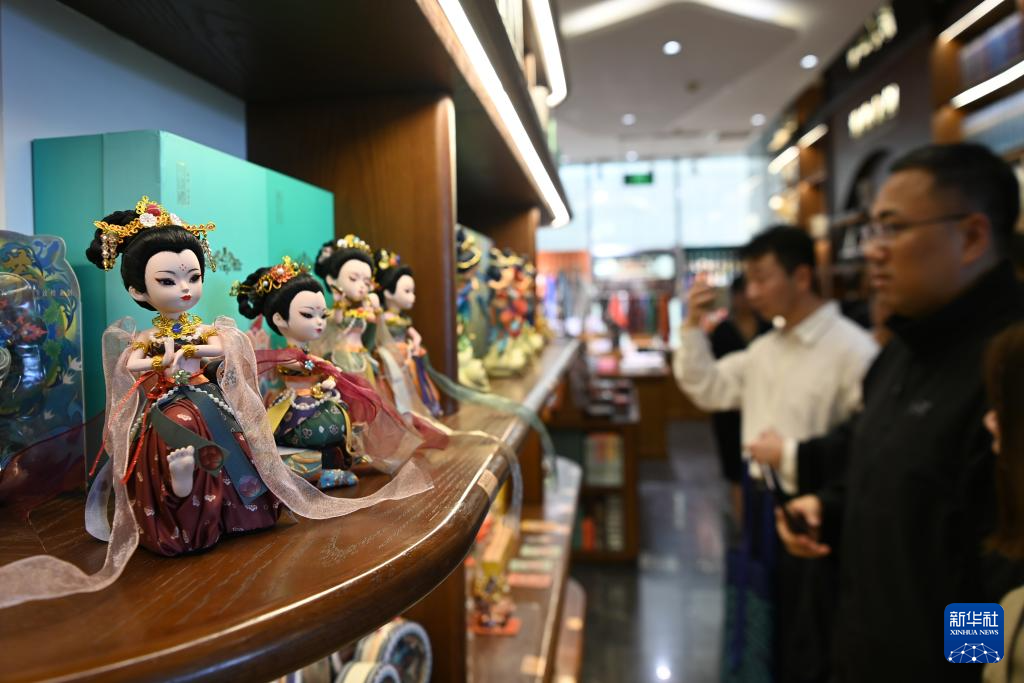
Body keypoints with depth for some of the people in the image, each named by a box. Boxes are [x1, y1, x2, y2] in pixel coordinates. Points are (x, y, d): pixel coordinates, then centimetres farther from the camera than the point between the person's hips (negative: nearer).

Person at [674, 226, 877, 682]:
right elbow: (709, 391, 9)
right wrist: (694, 327, 0)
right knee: (768, 628, 24)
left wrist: (792, 454, -23)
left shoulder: (852, 349, -20)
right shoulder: (766, 346, 7)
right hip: (761, 504, 7)